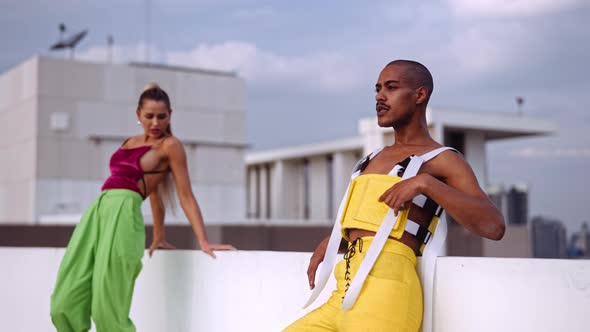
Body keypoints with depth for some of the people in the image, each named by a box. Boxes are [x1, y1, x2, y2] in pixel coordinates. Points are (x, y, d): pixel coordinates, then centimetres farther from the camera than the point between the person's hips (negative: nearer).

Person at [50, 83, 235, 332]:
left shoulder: (170, 145, 4)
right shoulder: (131, 142, 23)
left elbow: (185, 195, 2)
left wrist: (204, 242, -5)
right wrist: (159, 237, 34)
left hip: (124, 212, -7)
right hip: (97, 211, 7)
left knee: (108, 306, -9)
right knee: (66, 304, 2)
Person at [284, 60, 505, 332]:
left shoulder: (441, 160, 1)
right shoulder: (374, 158, 23)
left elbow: (494, 226, -13)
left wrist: (425, 182, -19)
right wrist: (328, 242, 18)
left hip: (385, 293, -8)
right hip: (344, 297, 8)